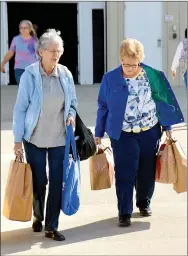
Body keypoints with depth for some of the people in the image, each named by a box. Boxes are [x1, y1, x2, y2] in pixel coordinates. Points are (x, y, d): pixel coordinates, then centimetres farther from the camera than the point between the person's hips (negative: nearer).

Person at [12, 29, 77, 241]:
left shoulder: (66, 75, -1)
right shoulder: (29, 75, -11)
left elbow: (72, 102, 14)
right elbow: (20, 108, -7)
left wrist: (71, 115, -8)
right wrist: (17, 139, -8)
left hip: (59, 138, 2)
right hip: (35, 138, -2)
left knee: (57, 183, 1)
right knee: (38, 181, 9)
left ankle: (51, 226, 11)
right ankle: (37, 217, 34)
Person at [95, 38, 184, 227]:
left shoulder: (153, 76, -3)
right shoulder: (110, 79, -5)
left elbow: (162, 102, 6)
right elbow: (103, 107, 3)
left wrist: (167, 126, 8)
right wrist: (99, 133, 5)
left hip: (150, 133, 2)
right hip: (123, 135, -2)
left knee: (147, 171, 13)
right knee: (124, 174, -4)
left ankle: (144, 202, 34)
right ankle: (124, 212, 4)